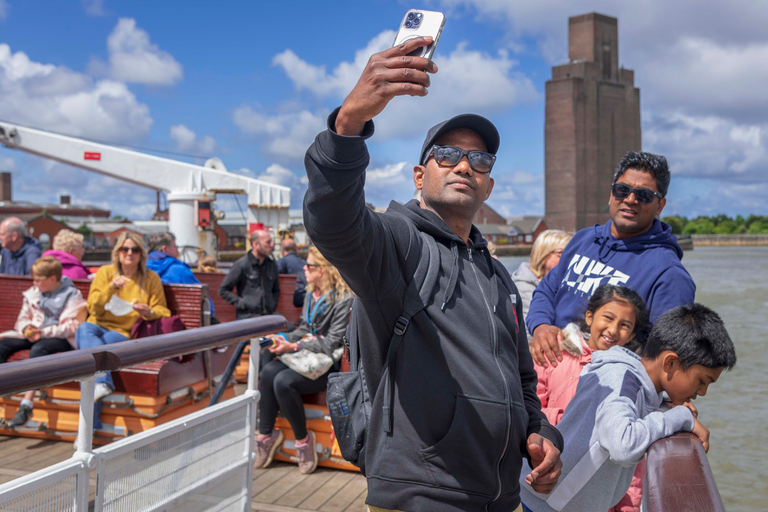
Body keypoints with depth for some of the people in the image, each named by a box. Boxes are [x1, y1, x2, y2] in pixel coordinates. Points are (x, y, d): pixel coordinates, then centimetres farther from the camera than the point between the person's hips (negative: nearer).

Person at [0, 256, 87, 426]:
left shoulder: (72, 296, -5)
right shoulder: (33, 293, 13)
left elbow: (72, 326, -12)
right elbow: (23, 318, 17)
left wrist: (44, 332, -20)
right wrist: (27, 328, -7)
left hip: (60, 338, -6)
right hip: (34, 335, 6)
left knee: (38, 349, -38)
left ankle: (26, 405, -38)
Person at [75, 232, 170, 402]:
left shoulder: (151, 278, 10)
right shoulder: (105, 272, 12)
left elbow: (163, 311, 10)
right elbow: (93, 308, 3)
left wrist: (149, 313, -14)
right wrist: (111, 288, -13)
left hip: (125, 333, -1)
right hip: (99, 325, 2)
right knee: (84, 329, -35)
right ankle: (102, 381, -53)